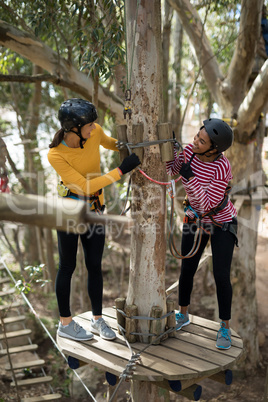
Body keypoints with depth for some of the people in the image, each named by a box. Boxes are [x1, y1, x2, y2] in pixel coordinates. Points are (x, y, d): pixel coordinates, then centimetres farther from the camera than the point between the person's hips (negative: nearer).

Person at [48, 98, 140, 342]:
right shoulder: (56, 155, -24)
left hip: (95, 209, 4)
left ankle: (97, 319, 27)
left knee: (95, 265, 11)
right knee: (68, 266, 9)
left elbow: (109, 143, 14)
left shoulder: (94, 131, -11)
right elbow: (84, 186, -27)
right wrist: (121, 170, -29)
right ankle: (65, 323, 26)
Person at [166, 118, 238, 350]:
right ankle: (183, 315, 32)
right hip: (195, 219, 5)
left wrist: (190, 178, -36)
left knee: (221, 276, -6)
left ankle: (225, 327, 16)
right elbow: (173, 170, -1)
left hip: (221, 222, -5)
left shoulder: (222, 167, -30)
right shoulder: (191, 150, -14)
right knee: (187, 269, 10)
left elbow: (208, 204, -29)